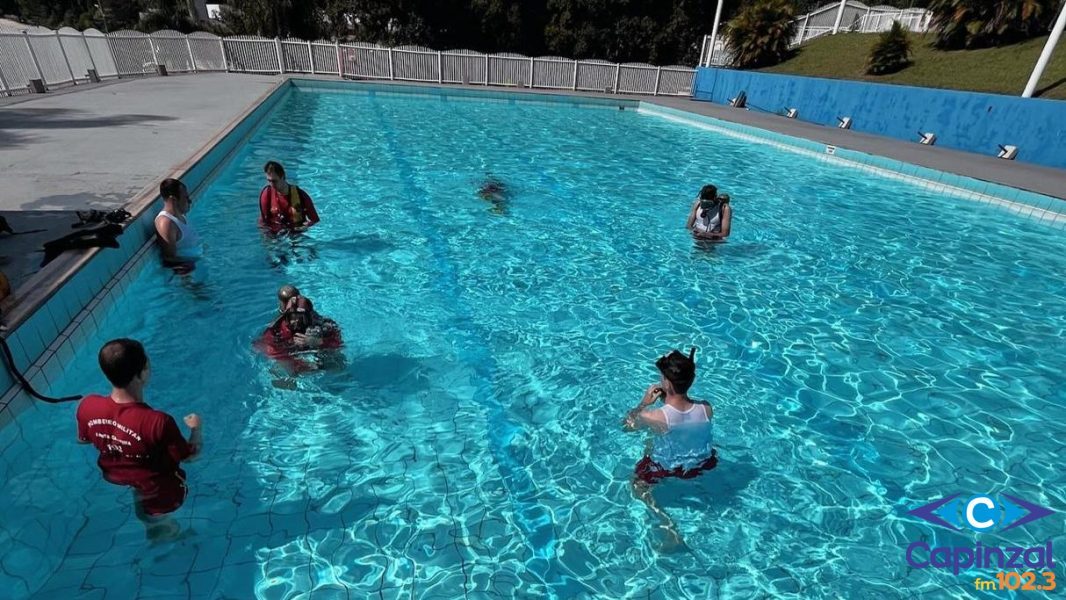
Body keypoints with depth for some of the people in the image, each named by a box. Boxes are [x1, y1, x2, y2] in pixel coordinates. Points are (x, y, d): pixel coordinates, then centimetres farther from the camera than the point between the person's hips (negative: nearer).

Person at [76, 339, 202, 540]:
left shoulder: (87, 406, -25)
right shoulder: (158, 422, -41)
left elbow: (83, 439, -1)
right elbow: (191, 454, -22)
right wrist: (196, 427, -4)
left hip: (115, 479, 5)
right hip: (160, 496, -5)